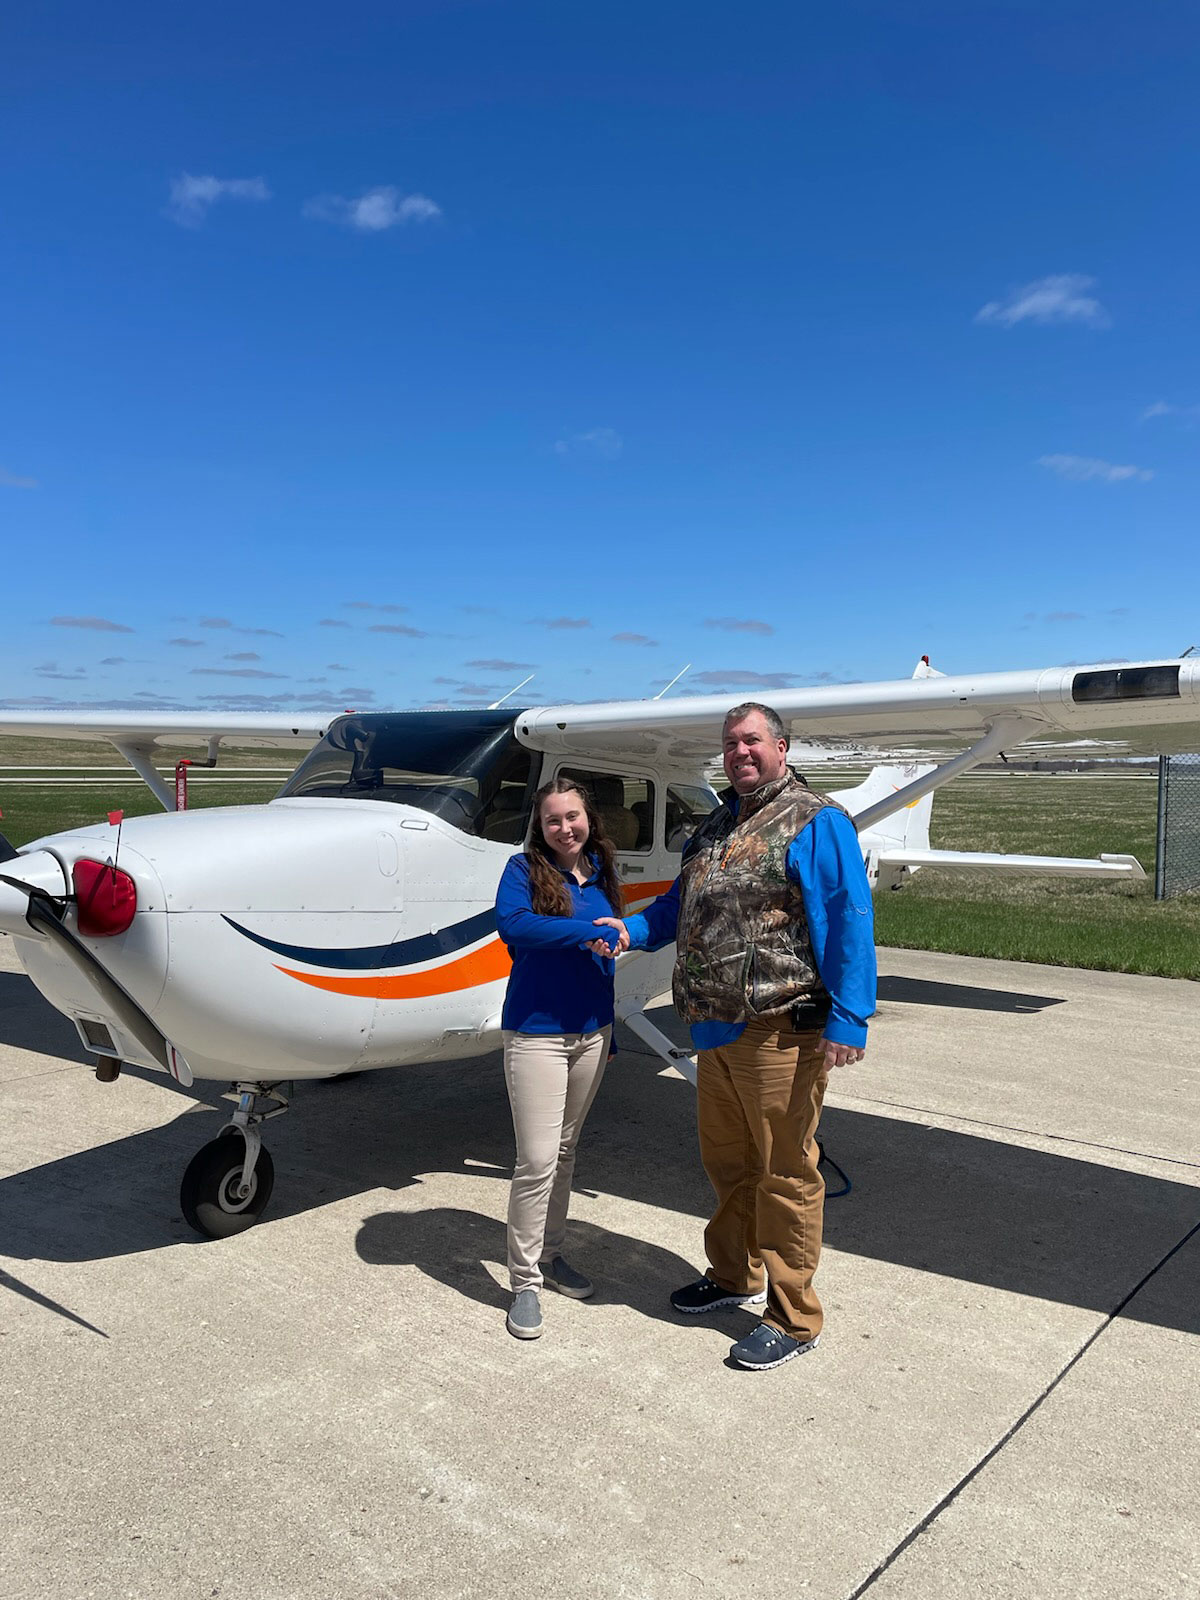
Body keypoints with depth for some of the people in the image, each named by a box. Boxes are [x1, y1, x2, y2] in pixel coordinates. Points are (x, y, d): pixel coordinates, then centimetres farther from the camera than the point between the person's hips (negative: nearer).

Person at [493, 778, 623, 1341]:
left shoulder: (601, 874, 8)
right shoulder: (524, 869, -7)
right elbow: (510, 922, -28)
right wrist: (584, 932, -26)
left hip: (592, 1031, 6)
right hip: (537, 1032, -5)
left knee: (565, 1150, 17)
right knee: (537, 1160, -5)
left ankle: (550, 1254, 32)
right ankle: (525, 1281, 10)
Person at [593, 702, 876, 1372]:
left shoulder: (816, 822, -9)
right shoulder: (718, 827, 17)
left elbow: (850, 922, -15)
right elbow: (681, 903, 24)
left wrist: (848, 1019, -22)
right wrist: (633, 929, 6)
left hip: (779, 1032, -8)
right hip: (717, 1029, 8)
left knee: (785, 1173, 4)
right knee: (727, 1161, 21)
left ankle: (793, 1318, 19)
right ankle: (733, 1276, 42)